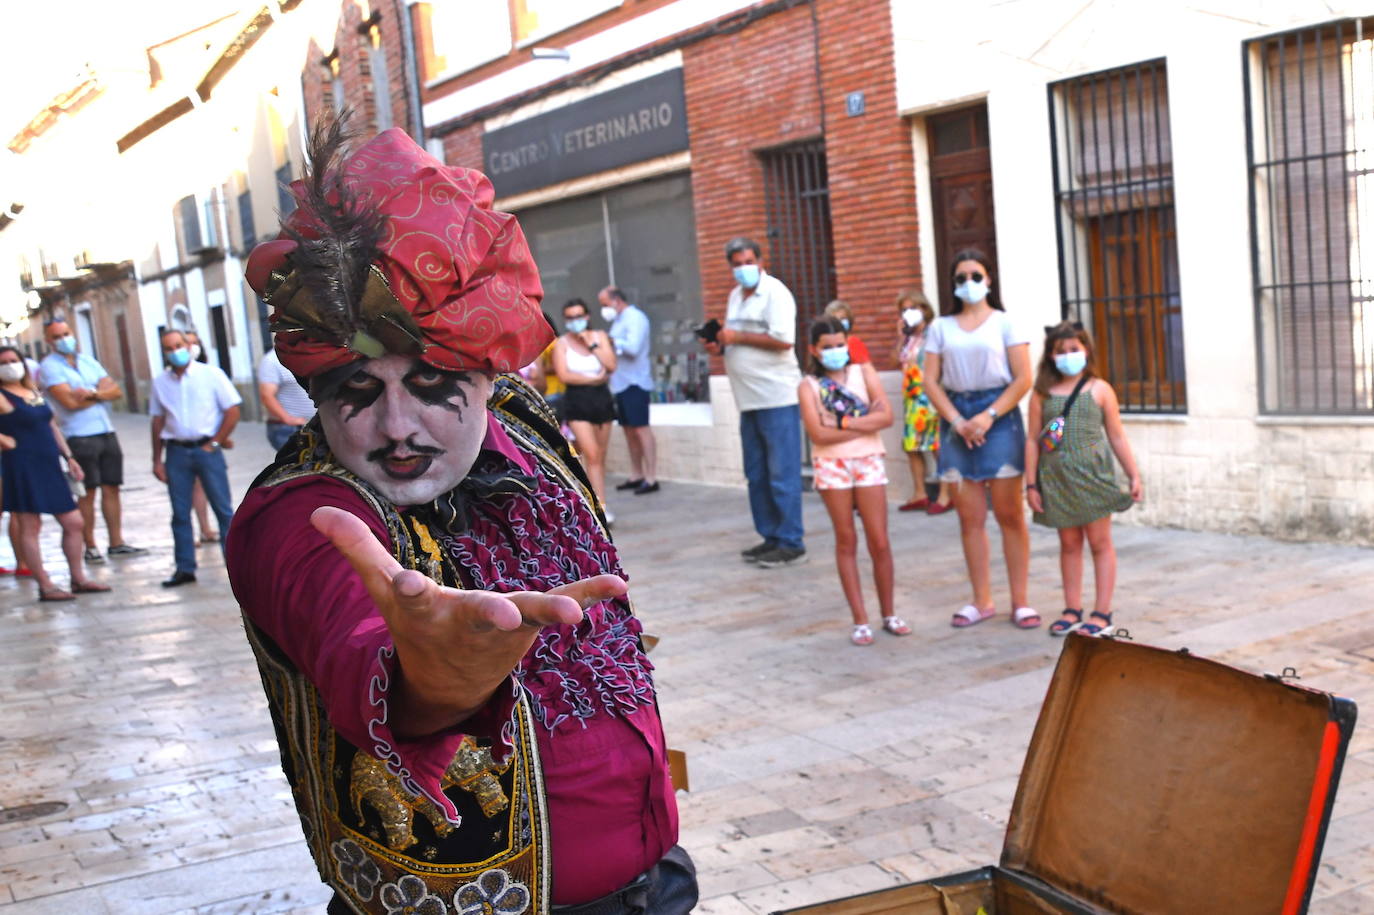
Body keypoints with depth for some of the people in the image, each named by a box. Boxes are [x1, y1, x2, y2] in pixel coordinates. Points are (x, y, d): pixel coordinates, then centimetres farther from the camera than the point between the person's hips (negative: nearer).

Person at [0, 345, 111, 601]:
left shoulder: (33, 392, 15)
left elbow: (51, 426, 21)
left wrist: (68, 457, 17)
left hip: (49, 466, 8)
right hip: (23, 467, -8)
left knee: (73, 523, 9)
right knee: (29, 527, -1)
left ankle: (78, 580, 19)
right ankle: (45, 587, 3)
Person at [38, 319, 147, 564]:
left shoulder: (88, 362, 16)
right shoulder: (49, 367, -4)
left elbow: (116, 391, 6)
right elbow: (70, 402, -15)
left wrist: (93, 393, -12)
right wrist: (102, 394, 0)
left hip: (107, 433, 6)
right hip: (79, 437, -6)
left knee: (111, 488, 6)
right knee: (87, 493, -4)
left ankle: (117, 543, 11)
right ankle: (90, 547, 4)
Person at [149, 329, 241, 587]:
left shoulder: (211, 374, -1)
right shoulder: (160, 382, 9)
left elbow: (232, 411, -2)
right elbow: (158, 421, 12)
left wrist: (214, 443, -5)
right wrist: (157, 460, 8)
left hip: (206, 448, -3)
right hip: (176, 452, 3)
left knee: (223, 508, -2)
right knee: (180, 513, 5)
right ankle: (185, 568, 13)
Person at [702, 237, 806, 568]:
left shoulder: (775, 293, -8)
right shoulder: (735, 296, 17)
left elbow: (783, 340, -20)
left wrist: (737, 336, -16)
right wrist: (720, 345, 3)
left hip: (778, 399, -8)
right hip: (750, 401, 8)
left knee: (782, 475, -5)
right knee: (757, 475, 11)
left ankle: (791, 544, 0)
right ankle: (770, 537, 21)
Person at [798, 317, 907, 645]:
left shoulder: (864, 372, 5)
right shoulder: (809, 386, 0)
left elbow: (886, 417, -6)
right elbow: (818, 434, -13)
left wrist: (843, 423, -12)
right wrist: (865, 423, -10)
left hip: (868, 461, 1)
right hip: (832, 465, -1)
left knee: (880, 543, 1)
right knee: (846, 541, 5)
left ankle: (889, 614, 17)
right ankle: (860, 621, 10)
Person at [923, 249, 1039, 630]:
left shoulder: (1004, 323, 3)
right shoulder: (941, 327, 11)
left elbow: (1023, 379, -3)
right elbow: (931, 381, 5)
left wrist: (987, 418, -13)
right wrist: (958, 421, -8)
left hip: (999, 416, -3)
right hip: (957, 420, 3)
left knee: (1009, 514, -2)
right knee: (969, 517, 5)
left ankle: (1020, 601, 5)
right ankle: (982, 601, 13)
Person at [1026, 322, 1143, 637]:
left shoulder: (1099, 390, 1)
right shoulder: (1042, 394, 3)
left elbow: (1117, 436, 6)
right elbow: (1033, 440, 4)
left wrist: (1133, 475, 4)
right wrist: (1031, 484, 1)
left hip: (1093, 475, -2)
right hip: (1056, 478, 2)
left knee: (1100, 542, 4)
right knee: (1069, 543, 10)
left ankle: (1102, 613, 9)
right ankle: (1072, 610, 18)